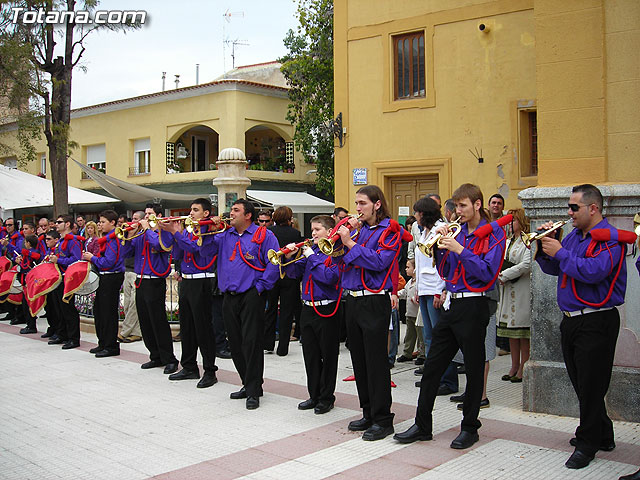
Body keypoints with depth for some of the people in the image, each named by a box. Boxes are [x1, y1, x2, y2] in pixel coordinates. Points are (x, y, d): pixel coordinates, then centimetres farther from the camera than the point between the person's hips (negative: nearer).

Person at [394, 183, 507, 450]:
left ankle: (470, 427, 19)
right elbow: (444, 272, 13)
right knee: (432, 367, 8)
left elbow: (488, 272, -16)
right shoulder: (457, 231, 13)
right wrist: (442, 246, -1)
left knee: (474, 368, 5)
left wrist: (459, 249, -19)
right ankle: (422, 425, 16)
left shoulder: (493, 233, -5)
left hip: (473, 306, -7)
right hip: (452, 304, 7)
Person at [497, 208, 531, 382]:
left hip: (523, 291, -8)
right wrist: (499, 273, 0)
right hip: (508, 290, 8)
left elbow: (526, 265, -18)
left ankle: (523, 369, 3)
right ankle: (514, 367, 17)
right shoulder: (507, 242, 18)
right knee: (511, 330, 10)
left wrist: (504, 275, -13)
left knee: (523, 331, -4)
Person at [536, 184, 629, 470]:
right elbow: (554, 269, 15)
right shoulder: (574, 236, 13)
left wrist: (559, 253, -19)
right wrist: (544, 248, -2)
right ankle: (602, 436, 32)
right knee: (582, 384, 16)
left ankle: (587, 443, 13)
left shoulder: (609, 238, -12)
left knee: (590, 385, 0)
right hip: (571, 321, 8)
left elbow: (593, 272, -27)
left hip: (596, 322, -8)